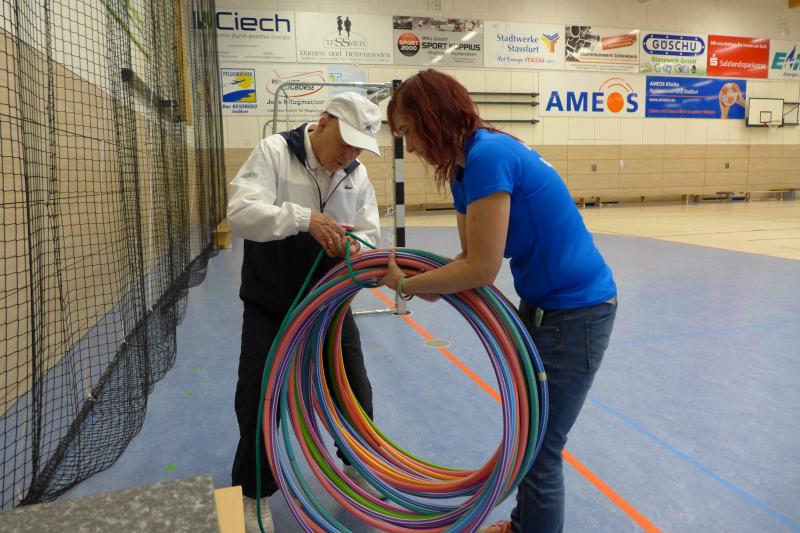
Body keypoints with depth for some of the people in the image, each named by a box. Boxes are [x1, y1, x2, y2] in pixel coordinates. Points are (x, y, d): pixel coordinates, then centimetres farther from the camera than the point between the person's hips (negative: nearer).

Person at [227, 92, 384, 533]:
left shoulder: (357, 174, 0)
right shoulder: (273, 152, -15)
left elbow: (370, 234, -1)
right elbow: (241, 212, -27)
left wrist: (355, 245, -26)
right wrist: (304, 218, -41)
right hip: (270, 306, -4)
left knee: (355, 390, 13)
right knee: (258, 400, 3)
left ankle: (358, 466, 40)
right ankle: (252, 492, 27)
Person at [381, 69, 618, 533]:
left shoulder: (487, 156, -24)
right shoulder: (465, 169, 5)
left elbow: (482, 269, -26)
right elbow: (470, 259, 6)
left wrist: (406, 284, -14)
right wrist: (419, 283, -10)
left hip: (576, 311, -10)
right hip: (541, 304, 10)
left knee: (540, 447, 4)